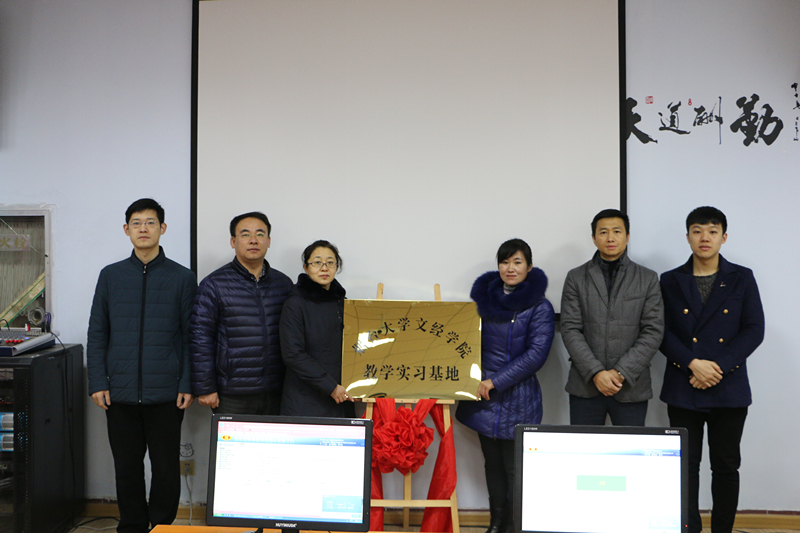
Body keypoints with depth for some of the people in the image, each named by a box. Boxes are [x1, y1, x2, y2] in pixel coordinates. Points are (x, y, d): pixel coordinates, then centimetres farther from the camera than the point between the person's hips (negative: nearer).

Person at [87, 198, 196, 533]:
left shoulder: (182, 278, 2)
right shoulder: (111, 276, 8)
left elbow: (191, 337, 2)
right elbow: (97, 334, 8)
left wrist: (188, 385, -5)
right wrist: (97, 383, 0)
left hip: (165, 393, -2)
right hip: (121, 392, 2)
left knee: (166, 468, 5)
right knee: (127, 467, 11)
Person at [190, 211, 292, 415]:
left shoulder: (284, 283, 10)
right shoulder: (214, 284, -1)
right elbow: (200, 339, -3)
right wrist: (204, 388, -7)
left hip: (276, 394, 4)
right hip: (231, 397, -3)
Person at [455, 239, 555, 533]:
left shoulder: (539, 307, -7)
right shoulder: (484, 296, 8)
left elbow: (536, 354, -13)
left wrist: (496, 382, -15)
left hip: (517, 400, -5)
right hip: (484, 397, 5)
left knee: (515, 467, -1)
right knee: (492, 463, 13)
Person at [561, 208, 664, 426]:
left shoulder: (648, 279, 7)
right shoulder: (576, 278, 6)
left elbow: (653, 332, -1)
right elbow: (570, 330, -1)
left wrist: (621, 372, -11)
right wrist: (595, 373, -13)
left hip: (631, 388, 0)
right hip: (585, 386, 0)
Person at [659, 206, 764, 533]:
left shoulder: (742, 279, 6)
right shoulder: (670, 281, 6)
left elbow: (754, 330, -2)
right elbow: (663, 332, -1)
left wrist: (718, 367, -13)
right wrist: (693, 365, -16)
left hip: (729, 389, 0)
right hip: (683, 390, 0)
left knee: (726, 467, 7)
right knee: (686, 466, 5)